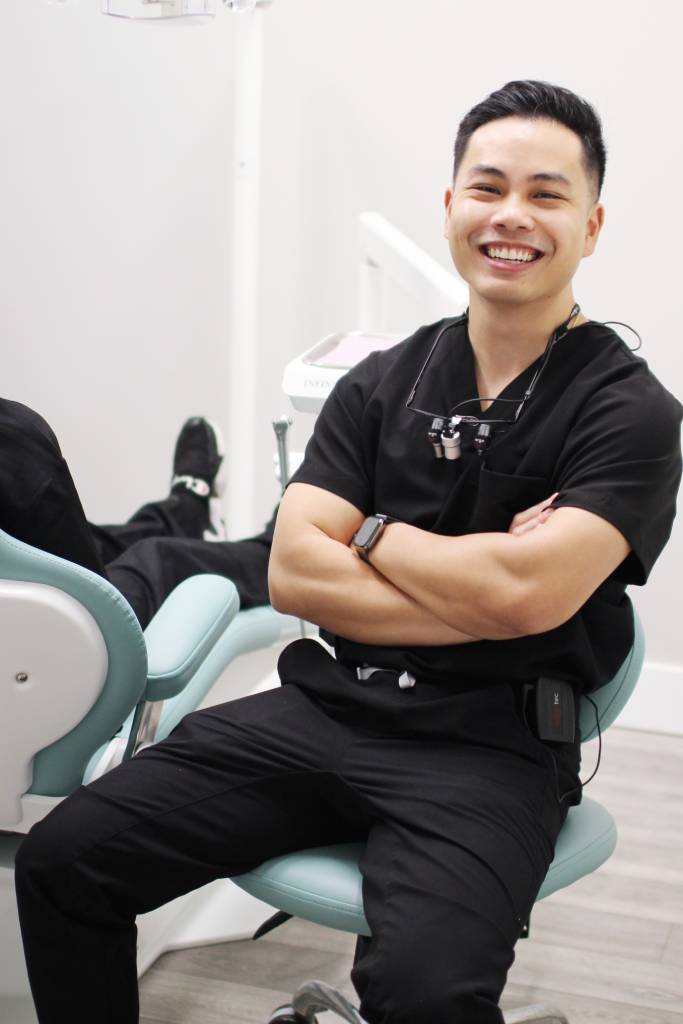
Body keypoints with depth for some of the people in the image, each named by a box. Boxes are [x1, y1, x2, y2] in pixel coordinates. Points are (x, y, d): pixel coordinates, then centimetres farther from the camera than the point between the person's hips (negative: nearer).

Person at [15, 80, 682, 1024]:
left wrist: (375, 534, -2)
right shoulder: (383, 381, 10)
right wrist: (475, 595, -9)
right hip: (326, 707, 4)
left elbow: (526, 594, -18)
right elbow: (293, 574, 1)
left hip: (488, 746, -4)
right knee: (62, 859, -8)